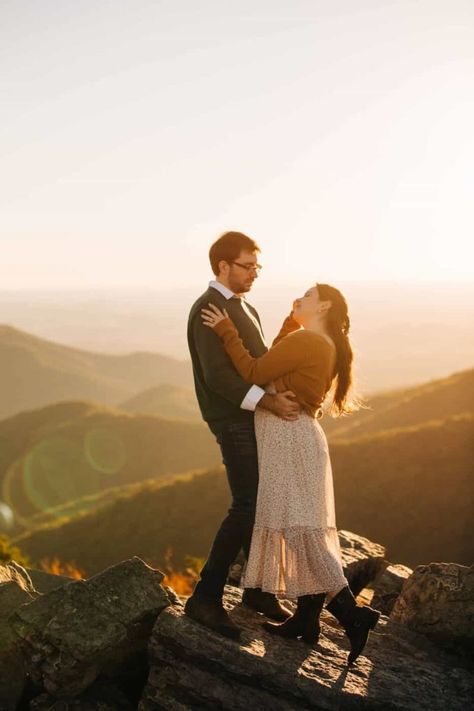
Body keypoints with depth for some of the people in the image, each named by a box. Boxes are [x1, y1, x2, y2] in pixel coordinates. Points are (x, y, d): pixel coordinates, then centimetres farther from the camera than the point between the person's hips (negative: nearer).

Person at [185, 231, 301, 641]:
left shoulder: (246, 310, 19)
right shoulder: (208, 309, -12)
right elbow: (218, 376, -22)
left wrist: (289, 396, 2)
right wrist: (268, 401, -28)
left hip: (258, 417, 9)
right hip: (235, 422, -9)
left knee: (261, 503, 12)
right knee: (247, 507, -12)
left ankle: (256, 588, 24)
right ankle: (205, 597, -6)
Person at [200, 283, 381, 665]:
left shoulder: (304, 340, -13)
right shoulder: (325, 346, 16)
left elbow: (254, 373, -14)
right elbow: (274, 364, 23)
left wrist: (226, 331, -6)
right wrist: (291, 322, 22)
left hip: (289, 438, -10)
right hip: (298, 436, 10)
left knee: (298, 527, -11)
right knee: (302, 529, 9)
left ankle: (350, 610, -13)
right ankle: (307, 617, 11)